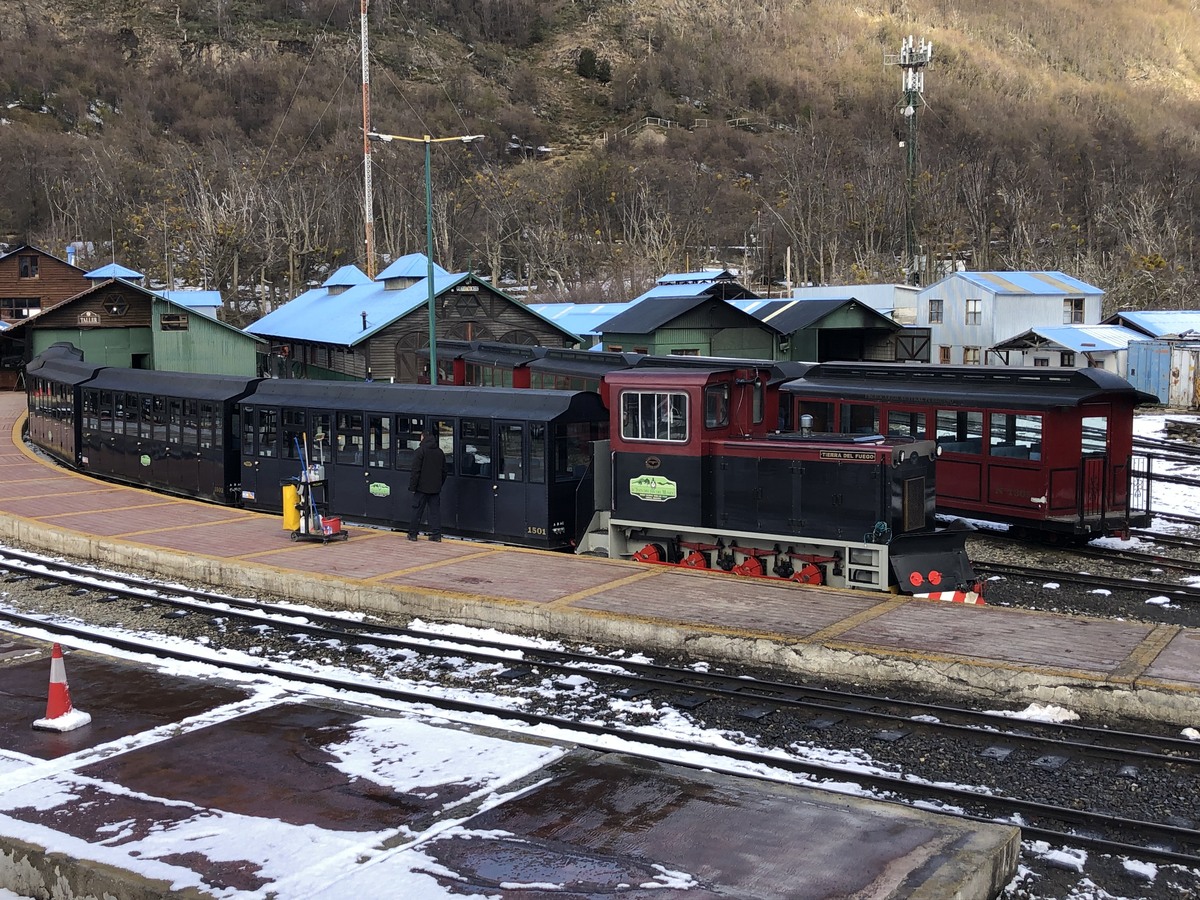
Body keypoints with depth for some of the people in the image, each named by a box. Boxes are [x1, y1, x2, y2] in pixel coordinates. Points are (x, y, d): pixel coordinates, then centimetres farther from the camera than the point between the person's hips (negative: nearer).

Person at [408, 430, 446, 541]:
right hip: (436, 488, 5)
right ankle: (436, 534, 2)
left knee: (417, 511, 3)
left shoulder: (420, 451, -9)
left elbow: (416, 471, -12)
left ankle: (413, 533, 8)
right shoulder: (440, 452, 10)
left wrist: (412, 486, -8)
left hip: (422, 487, -5)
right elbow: (444, 471, 16)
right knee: (435, 511, 5)